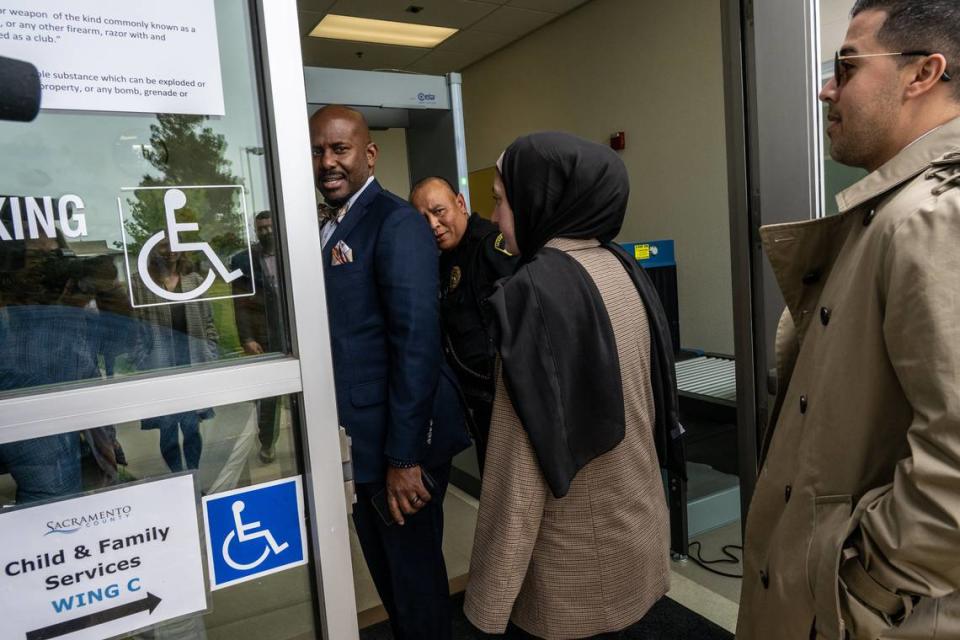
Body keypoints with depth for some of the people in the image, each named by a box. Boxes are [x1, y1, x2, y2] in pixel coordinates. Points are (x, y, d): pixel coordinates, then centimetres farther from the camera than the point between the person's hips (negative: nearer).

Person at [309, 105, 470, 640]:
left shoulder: (396, 223, -15)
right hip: (357, 436, 8)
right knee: (384, 569, 23)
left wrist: (405, 456, -22)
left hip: (400, 439, -8)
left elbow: (417, 341, -22)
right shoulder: (327, 228, 11)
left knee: (415, 574, 11)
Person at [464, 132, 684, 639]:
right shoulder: (623, 268, 0)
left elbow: (523, 457, -24)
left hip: (573, 558, -7)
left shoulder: (535, 291, -23)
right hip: (633, 528, 7)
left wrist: (492, 593, -17)